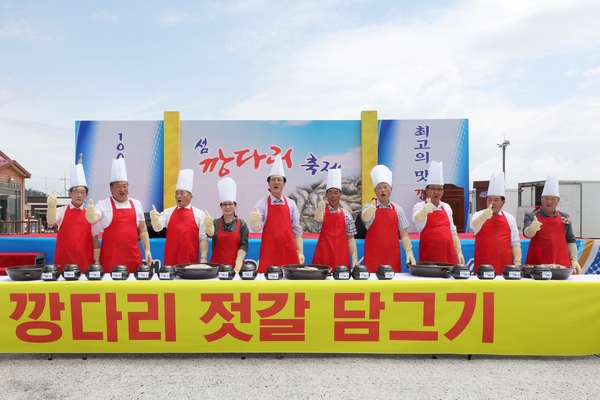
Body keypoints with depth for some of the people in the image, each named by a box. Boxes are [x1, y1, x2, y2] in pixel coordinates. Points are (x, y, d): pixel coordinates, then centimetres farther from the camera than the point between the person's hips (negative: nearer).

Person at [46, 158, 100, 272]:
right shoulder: (61, 211, 1)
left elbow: (95, 239, 6)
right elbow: (51, 223, -20)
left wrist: (97, 260, 2)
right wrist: (51, 207, -38)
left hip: (86, 262, 1)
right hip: (64, 262, -1)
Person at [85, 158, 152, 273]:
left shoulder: (136, 204, 7)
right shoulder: (103, 204, -1)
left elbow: (142, 229, 11)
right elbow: (93, 219, -19)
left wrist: (147, 250, 6)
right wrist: (89, 214, -41)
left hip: (133, 256, 3)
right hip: (111, 257, -2)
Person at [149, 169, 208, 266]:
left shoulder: (199, 214, 1)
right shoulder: (168, 212, 7)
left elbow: (203, 238, 1)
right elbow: (157, 227, -8)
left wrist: (203, 258, -5)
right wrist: (154, 219, -30)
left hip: (191, 260, -1)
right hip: (170, 260, 2)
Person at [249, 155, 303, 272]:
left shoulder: (291, 204, 5)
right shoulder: (262, 204, -1)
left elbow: (297, 230, 7)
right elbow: (256, 228, -11)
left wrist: (300, 251, 4)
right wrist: (254, 221, -32)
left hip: (288, 251, 2)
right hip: (269, 251, -2)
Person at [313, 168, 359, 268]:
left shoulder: (346, 214, 6)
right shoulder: (322, 210, -2)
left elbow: (350, 239, 8)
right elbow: (318, 219, -27)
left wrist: (355, 259, -2)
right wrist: (319, 209, -50)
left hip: (341, 258, 2)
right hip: (323, 257, -2)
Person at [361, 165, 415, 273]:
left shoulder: (398, 209, 7)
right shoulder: (368, 207, -1)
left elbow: (404, 234, 7)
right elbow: (365, 218, -24)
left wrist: (409, 252, -6)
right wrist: (369, 211, -45)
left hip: (393, 257, 2)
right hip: (373, 257, -2)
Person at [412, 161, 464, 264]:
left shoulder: (447, 207, 12)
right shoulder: (420, 206, -5)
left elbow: (452, 231, 18)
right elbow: (417, 220, -28)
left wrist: (458, 251, 12)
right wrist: (424, 211, -50)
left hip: (448, 254, 5)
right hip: (429, 255, -5)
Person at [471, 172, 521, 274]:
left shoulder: (510, 218, 8)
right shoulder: (478, 215, -1)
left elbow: (515, 243, 8)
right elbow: (475, 225, -25)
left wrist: (517, 261, -3)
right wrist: (484, 216, -46)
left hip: (505, 264, 2)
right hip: (483, 265, -2)